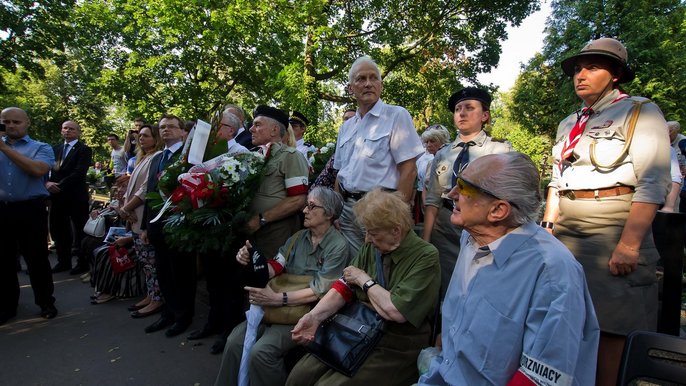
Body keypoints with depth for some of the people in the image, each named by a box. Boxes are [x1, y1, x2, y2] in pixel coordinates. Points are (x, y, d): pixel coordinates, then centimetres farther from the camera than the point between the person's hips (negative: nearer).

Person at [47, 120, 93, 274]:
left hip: (76, 197, -6)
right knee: (58, 230, 12)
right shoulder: (55, 148, 13)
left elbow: (79, 172, -16)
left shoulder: (84, 149, -5)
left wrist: (60, 186, -18)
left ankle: (83, 263, 15)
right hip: (57, 196, 6)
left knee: (80, 231, 4)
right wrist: (47, 182, -12)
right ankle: (63, 261, 26)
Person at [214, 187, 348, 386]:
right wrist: (252, 261, -16)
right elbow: (273, 269, 4)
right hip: (278, 307, 6)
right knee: (234, 341, -12)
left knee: (261, 352, -24)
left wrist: (277, 298, -22)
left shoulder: (338, 246, -11)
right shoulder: (298, 237, 9)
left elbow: (319, 291, -16)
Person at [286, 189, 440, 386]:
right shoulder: (371, 246, 2)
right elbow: (343, 288, -1)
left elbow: (396, 312, -22)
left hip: (395, 350, -5)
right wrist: (314, 316, -17)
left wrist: (364, 280, -10)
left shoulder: (425, 257, -17)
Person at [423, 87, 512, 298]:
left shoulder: (500, 150, -1)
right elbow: (432, 201, 6)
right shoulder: (442, 155, 9)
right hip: (445, 230, 3)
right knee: (446, 292, 10)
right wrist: (425, 241, -1)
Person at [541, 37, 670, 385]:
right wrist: (548, 227, 12)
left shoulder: (640, 112, 0)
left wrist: (629, 244, -20)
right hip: (567, 230, 6)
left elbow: (653, 183, -11)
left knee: (610, 330, -3)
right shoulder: (569, 124, 18)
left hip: (613, 227, -6)